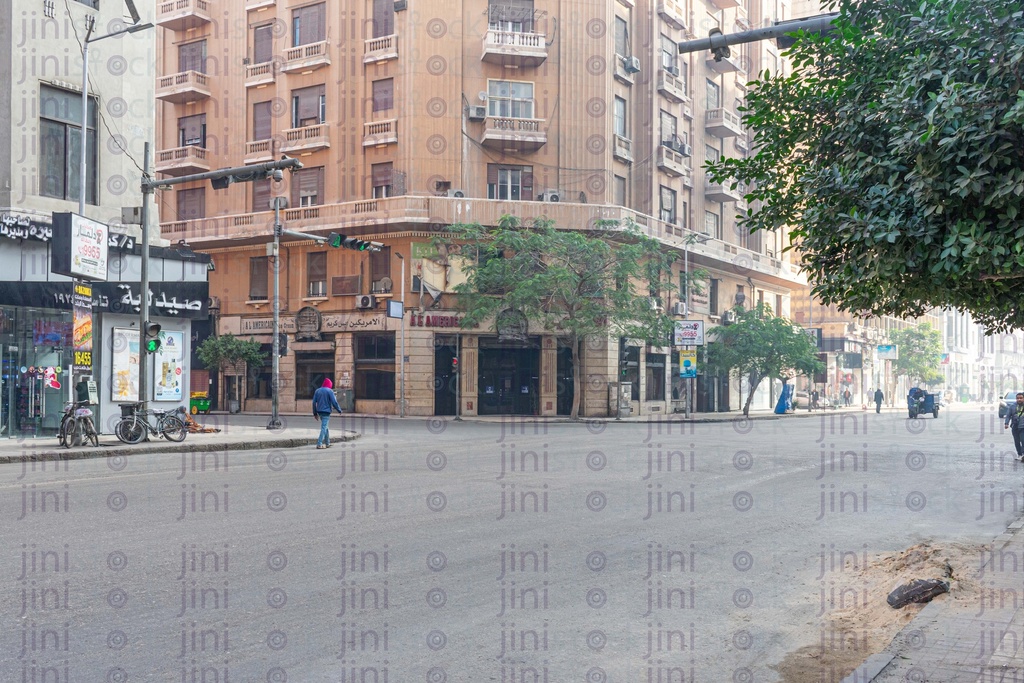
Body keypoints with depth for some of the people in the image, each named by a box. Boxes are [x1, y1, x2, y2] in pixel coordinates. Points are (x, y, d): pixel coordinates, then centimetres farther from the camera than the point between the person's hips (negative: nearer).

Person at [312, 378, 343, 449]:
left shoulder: (317, 391, 11)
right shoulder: (330, 391, -6)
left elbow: (314, 402, 9)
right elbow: (334, 402, -11)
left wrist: (315, 413, 13)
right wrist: (339, 410, 1)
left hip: (319, 411, 6)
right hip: (326, 411, -6)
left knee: (325, 427, 17)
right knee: (324, 428, -6)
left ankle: (327, 443, 22)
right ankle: (319, 444, -12)